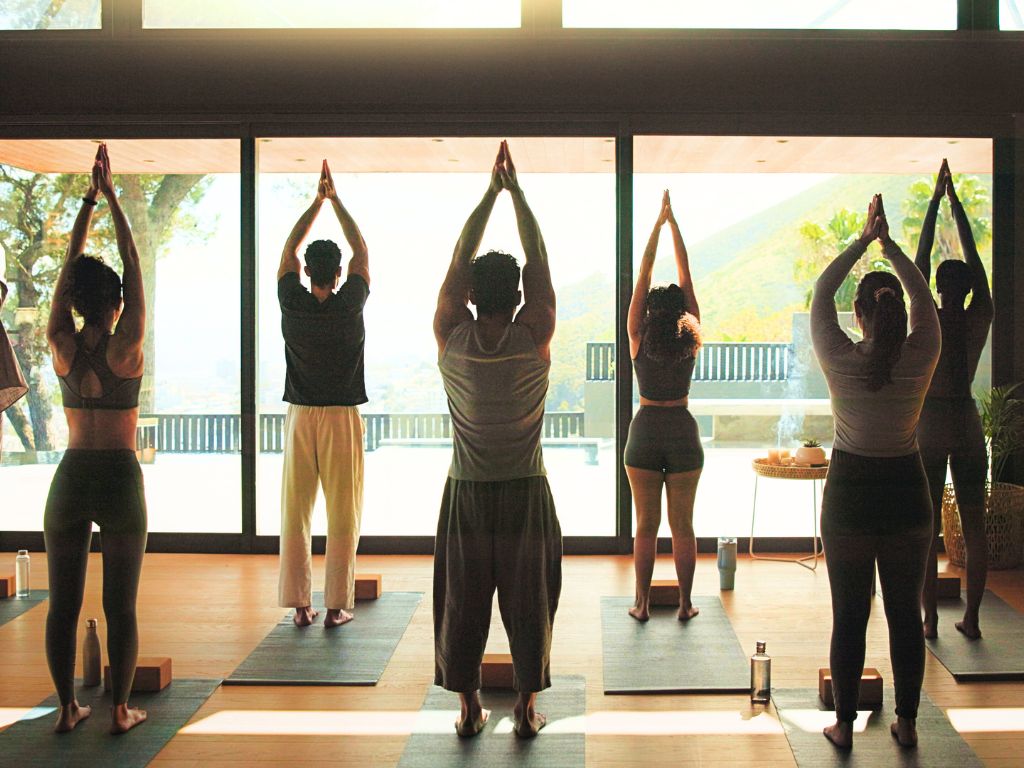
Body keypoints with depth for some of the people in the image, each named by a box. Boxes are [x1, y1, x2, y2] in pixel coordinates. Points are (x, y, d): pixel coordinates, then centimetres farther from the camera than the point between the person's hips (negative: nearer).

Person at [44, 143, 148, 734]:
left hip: (70, 478, 3)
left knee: (65, 602, 10)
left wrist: (89, 198, 7)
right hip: (120, 478, -3)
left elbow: (70, 264, 4)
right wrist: (111, 196, -1)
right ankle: (121, 710, 10)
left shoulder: (62, 346, -3)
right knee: (121, 604, 5)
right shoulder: (125, 347, -11)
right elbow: (134, 266, -5)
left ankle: (68, 708, 17)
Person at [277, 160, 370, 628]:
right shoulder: (349, 307, -8)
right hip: (341, 418, -2)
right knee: (342, 514, 2)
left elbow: (290, 247, 10)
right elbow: (361, 251, 5)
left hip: (300, 417, 2)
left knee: (296, 513, 7)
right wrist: (335, 200, 13)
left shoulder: (292, 305, -3)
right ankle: (336, 606, 4)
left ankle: (300, 604, 9)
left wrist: (318, 200, 17)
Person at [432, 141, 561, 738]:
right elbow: (539, 261, -3)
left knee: (462, 600, 9)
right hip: (525, 493, -1)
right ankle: (527, 707, 14)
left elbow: (460, 258, 0)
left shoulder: (453, 339, -8)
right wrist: (516, 190, 2)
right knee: (528, 600, 8)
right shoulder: (534, 338, -10)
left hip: (466, 493, 1)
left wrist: (491, 191, 5)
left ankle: (469, 707, 16)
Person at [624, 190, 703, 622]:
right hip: (683, 432, 1)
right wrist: (674, 225, 3)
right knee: (682, 526, 7)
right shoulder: (690, 339, -5)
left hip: (645, 432, -1)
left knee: (645, 525, 6)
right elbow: (686, 277, -1)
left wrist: (658, 224, 0)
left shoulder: (639, 339, -7)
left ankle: (642, 605, 11)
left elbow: (643, 276, -4)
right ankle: (685, 605, 12)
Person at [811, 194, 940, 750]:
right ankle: (906, 722, 20)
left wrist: (863, 241, 4)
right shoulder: (920, 359, -9)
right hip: (906, 492, 2)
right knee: (905, 612, 11)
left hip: (849, 495, -1)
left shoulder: (841, 360, -13)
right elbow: (922, 296, 7)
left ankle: (844, 724, 13)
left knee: (849, 615, 6)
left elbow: (820, 295, 0)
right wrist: (889, 244, 10)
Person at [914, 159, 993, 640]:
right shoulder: (980, 319, -2)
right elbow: (973, 257, 6)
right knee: (974, 526, 7)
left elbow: (921, 259, -1)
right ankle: (971, 618, 10)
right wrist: (954, 200, 14)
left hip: (929, 428, -2)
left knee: (927, 528, 2)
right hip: (968, 428, 3)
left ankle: (930, 619, 5)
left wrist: (936, 200, 6)